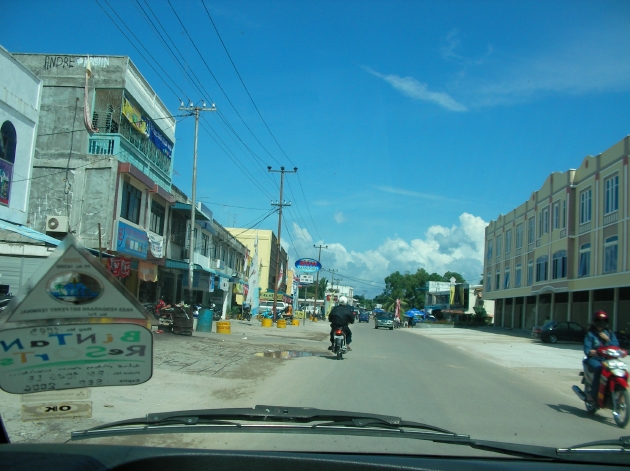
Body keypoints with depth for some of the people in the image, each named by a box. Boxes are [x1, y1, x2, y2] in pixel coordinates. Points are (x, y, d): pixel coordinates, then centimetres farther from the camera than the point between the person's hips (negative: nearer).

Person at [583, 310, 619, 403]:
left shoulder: (610, 334, 18)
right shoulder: (590, 334, 6)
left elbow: (616, 346, 6)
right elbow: (587, 347, -7)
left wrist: (608, 340, -8)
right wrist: (589, 352, -30)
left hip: (608, 359, 4)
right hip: (594, 358, -4)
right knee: (599, 368, -36)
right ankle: (593, 394, -30)